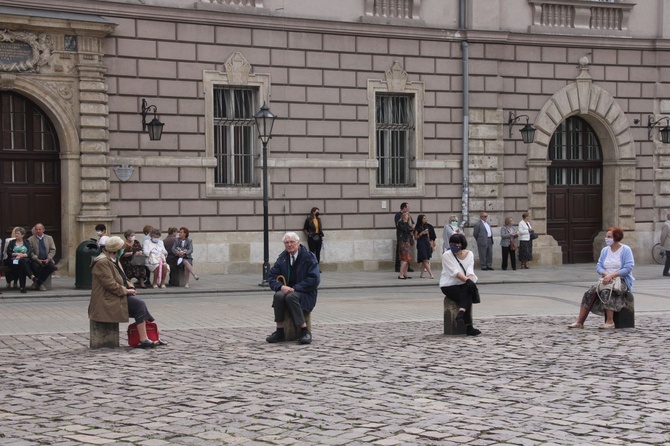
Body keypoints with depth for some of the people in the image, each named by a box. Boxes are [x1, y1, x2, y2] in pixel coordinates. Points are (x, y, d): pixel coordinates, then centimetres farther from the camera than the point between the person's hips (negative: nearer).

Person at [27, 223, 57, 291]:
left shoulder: (49, 238, 13)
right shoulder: (30, 239, 5)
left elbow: (53, 250, 8)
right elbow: (30, 252, -2)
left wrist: (48, 259, -9)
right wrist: (37, 259, -16)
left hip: (46, 260, 2)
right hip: (36, 260, -2)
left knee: (52, 267, -28)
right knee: (36, 266, -36)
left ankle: (37, 282, -12)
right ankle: (40, 284, -15)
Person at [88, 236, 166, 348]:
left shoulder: (114, 261, 17)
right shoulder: (102, 262, -15)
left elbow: (122, 278, 24)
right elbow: (110, 284, -22)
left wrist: (130, 287, 6)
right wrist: (126, 291, -15)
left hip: (117, 295, 9)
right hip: (108, 299, -9)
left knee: (140, 304, -9)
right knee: (139, 305, -20)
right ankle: (143, 340, -20)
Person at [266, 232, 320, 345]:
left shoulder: (309, 257, -4)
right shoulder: (282, 258, 10)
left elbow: (314, 279, -13)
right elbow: (271, 276, 6)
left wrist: (295, 288, -19)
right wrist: (281, 287, -16)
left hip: (305, 293, -4)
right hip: (286, 290, 4)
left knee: (291, 297, -36)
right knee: (278, 296, -30)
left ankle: (304, 331, -31)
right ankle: (280, 332, -25)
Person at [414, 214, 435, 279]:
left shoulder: (426, 227, 12)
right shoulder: (417, 228, -3)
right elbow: (415, 238, -3)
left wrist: (430, 243, 18)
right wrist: (421, 233, -14)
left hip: (427, 243, 6)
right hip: (421, 244, -6)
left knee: (424, 261, 5)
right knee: (425, 260, -10)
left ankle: (421, 274, 10)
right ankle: (431, 274, -17)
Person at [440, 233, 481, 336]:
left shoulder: (469, 254, 7)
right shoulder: (446, 255, -5)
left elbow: (470, 270, -6)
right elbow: (455, 272, -18)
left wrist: (470, 280, -28)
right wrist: (467, 280, -31)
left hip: (465, 284, 3)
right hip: (449, 285, -3)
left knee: (467, 291, -34)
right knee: (467, 298, -27)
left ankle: (460, 314, -50)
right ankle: (469, 328, -36)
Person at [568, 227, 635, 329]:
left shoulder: (626, 250, -4)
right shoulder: (605, 250, 14)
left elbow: (628, 267, -14)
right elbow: (599, 266, 9)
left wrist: (612, 275, -21)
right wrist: (606, 274, -13)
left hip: (622, 280, -5)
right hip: (607, 279, 6)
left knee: (606, 291, -36)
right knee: (590, 292, -20)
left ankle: (610, 322, -32)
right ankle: (580, 322, -22)